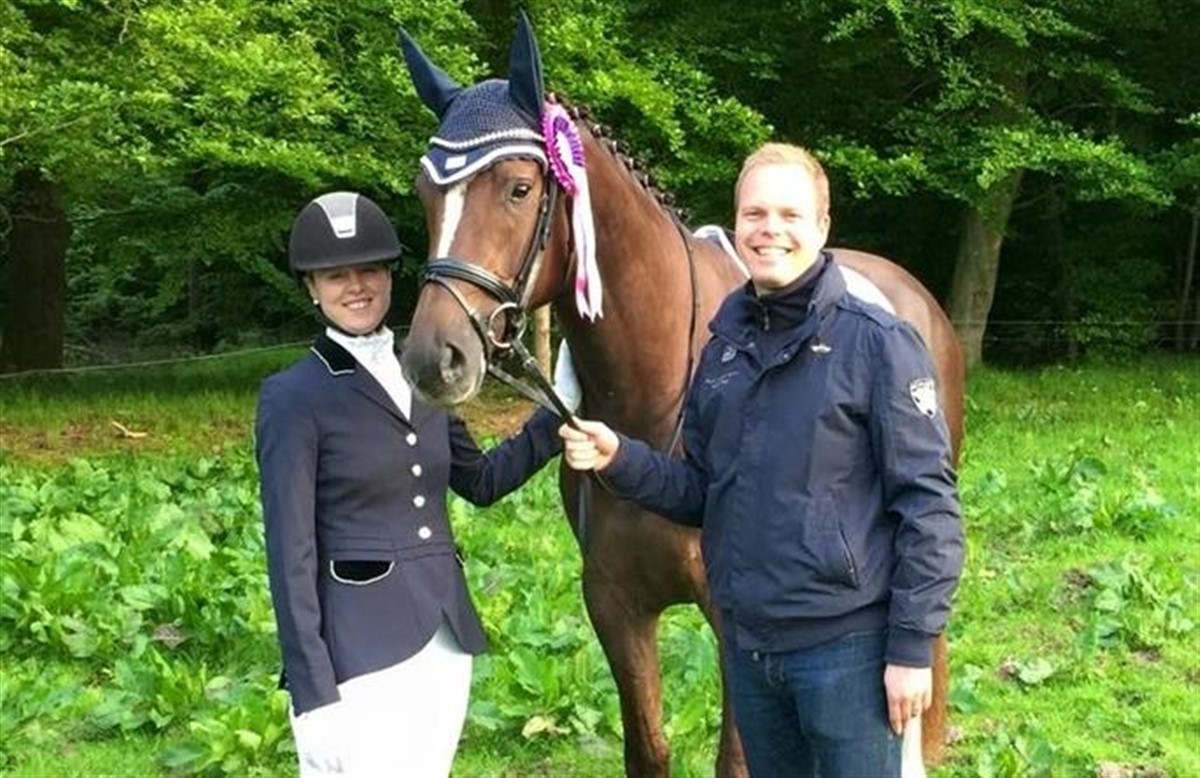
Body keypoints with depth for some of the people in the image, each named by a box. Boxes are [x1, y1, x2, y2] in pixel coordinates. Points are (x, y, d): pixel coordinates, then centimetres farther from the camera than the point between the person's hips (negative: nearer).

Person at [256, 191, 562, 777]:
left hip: (445, 638, 6)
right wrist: (312, 695, -15)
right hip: (358, 649, -6)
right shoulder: (293, 399, -8)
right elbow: (291, 554, -11)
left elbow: (479, 481, 24)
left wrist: (558, 420, 11)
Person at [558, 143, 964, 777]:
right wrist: (619, 459, -4)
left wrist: (913, 647, -14)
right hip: (746, 641, 6)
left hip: (845, 643, -6)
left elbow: (927, 504, -12)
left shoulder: (877, 343, -11)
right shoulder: (724, 348, 7)